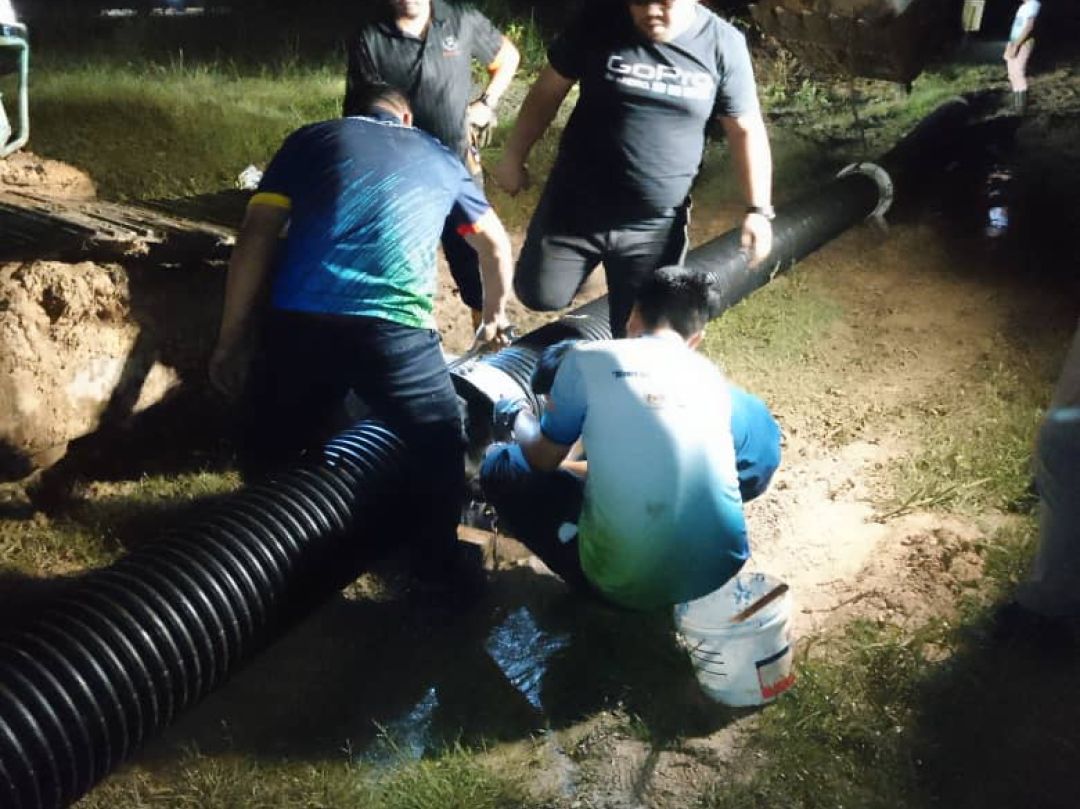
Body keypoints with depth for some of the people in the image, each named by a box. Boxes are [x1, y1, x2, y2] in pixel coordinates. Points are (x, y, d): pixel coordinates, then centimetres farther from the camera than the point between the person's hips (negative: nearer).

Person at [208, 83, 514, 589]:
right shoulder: (440, 158, 27)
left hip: (299, 324, 1)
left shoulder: (310, 140, 22)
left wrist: (229, 343, 12)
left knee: (266, 461, 22)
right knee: (439, 451, 22)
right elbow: (496, 245, 42)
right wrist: (494, 315, 59)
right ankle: (437, 570, 27)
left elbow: (255, 239, 10)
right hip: (396, 330, 0)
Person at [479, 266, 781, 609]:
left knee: (499, 465, 14)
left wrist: (521, 420, 34)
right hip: (721, 568, 3)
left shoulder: (586, 359, -3)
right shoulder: (712, 376, 9)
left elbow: (543, 460, 11)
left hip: (625, 583, -3)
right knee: (758, 421, 24)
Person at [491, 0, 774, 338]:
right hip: (576, 207, 0)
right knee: (541, 296, 6)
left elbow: (746, 130, -1)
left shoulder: (723, 44, -8)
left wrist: (758, 210, -6)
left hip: (656, 226, 0)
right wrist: (513, 157, 7)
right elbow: (547, 91, 2)